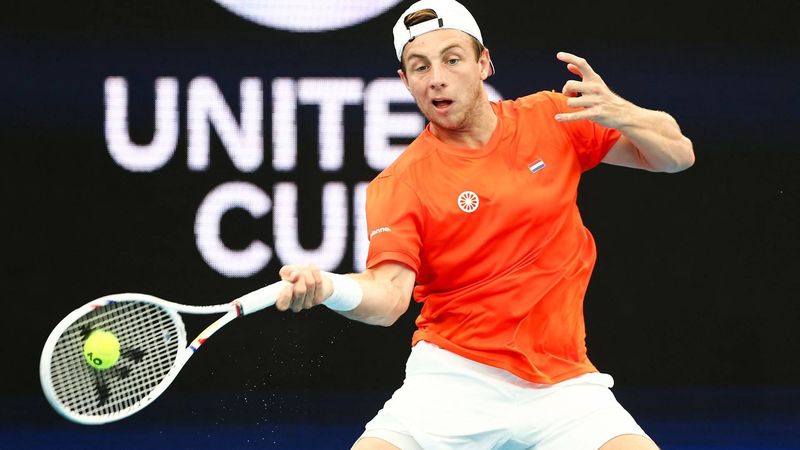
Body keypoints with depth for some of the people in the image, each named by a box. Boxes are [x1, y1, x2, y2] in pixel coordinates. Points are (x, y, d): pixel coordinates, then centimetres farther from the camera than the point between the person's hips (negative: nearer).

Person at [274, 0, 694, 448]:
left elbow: (678, 154, 4)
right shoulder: (397, 186, -7)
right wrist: (326, 287, -40)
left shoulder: (551, 118, 2)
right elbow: (390, 296, -18)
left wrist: (616, 112, -17)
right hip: (453, 378, -2)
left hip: (562, 382, 2)